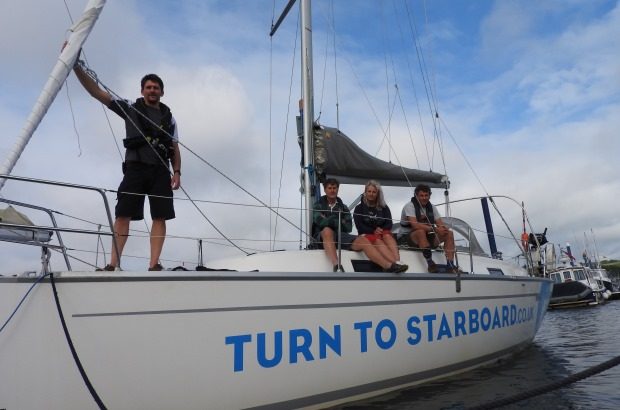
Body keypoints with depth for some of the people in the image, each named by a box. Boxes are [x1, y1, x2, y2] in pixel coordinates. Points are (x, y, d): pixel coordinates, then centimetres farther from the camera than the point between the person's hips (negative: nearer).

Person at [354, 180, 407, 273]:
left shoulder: (384, 208, 17)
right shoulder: (359, 208, 11)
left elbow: (389, 224, 5)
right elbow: (359, 226, -3)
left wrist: (381, 230, -16)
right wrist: (373, 231, -17)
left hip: (382, 234, 3)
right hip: (367, 235, -2)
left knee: (387, 236, -33)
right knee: (377, 240, -35)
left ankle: (397, 262, -55)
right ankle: (395, 263, -57)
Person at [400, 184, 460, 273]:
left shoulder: (431, 207, 10)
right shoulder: (410, 206, -11)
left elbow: (440, 223, 4)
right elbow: (415, 225, -27)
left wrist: (444, 228, -22)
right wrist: (434, 229, -32)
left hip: (428, 236, 7)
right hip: (410, 237, -6)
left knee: (449, 233, -12)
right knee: (421, 231, -38)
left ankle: (450, 265, -20)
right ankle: (430, 263, -35)